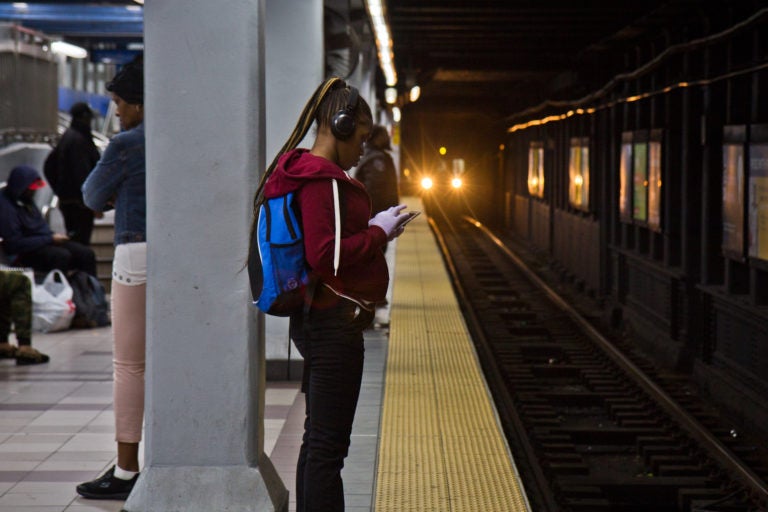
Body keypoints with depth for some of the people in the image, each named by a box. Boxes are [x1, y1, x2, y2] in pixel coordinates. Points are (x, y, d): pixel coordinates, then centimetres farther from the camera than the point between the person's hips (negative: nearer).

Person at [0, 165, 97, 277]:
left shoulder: (26, 200, 9)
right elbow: (15, 244, -22)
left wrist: (53, 236, 2)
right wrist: (50, 239, -18)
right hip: (25, 253, -9)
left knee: (87, 253, -4)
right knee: (62, 256, -34)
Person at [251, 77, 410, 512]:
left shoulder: (305, 172, 14)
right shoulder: (322, 179, -17)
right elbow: (324, 256, -24)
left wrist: (373, 229, 11)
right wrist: (378, 232, -13)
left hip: (313, 320, 10)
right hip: (335, 321, -10)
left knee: (318, 440, 16)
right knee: (328, 444, -6)